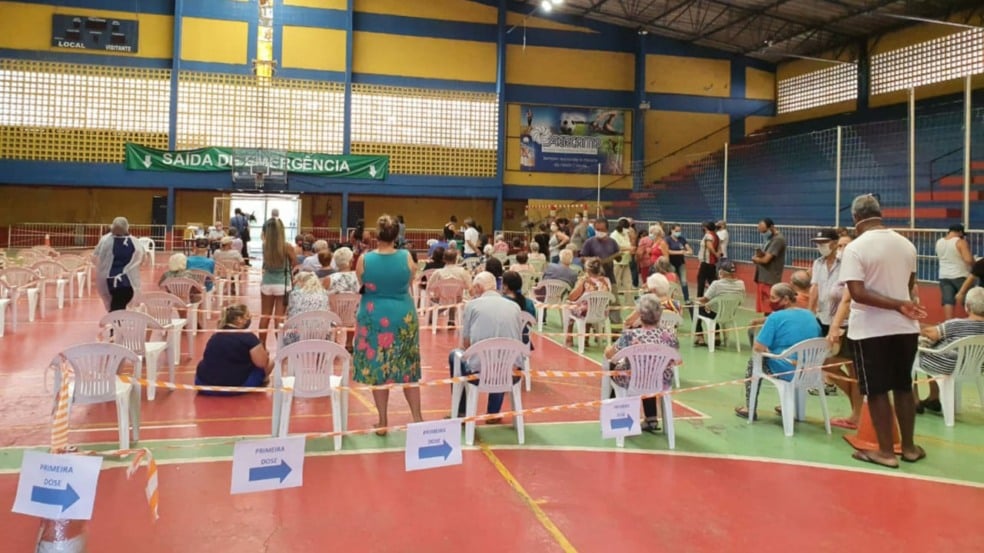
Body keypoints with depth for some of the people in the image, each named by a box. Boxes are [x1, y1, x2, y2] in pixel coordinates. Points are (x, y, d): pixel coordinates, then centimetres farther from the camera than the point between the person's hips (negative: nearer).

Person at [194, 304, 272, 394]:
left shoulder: (215, 336, 12)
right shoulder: (248, 337, -10)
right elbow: (262, 363, -10)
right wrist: (263, 353, 14)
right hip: (233, 388, -7)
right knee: (270, 362, 11)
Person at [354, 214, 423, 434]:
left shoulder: (364, 259, -9)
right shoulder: (407, 257, -8)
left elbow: (362, 285, 6)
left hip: (373, 317, -1)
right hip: (403, 317, 1)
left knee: (376, 370, 9)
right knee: (408, 369, 12)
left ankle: (383, 422, 15)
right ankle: (417, 418, 16)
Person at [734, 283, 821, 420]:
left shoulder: (776, 317, -12)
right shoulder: (811, 316, 9)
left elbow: (758, 348, -15)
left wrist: (767, 350, 7)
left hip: (786, 371, -6)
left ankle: (750, 408, 22)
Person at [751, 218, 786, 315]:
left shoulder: (778, 239, -14)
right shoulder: (770, 238, 17)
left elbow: (766, 259, -20)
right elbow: (762, 258, 15)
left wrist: (755, 258, 1)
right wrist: (759, 254, -9)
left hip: (770, 280, -9)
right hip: (762, 279, 9)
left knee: (770, 311, -8)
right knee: (765, 310, 12)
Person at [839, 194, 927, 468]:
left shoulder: (855, 248, -13)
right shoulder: (907, 244, 6)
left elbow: (857, 293, -22)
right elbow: (910, 286, 17)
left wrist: (900, 306, -20)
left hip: (871, 329, -6)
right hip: (905, 327, 6)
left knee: (877, 391, 5)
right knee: (903, 387, 17)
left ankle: (886, 451, 11)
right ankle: (908, 446, 25)